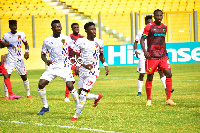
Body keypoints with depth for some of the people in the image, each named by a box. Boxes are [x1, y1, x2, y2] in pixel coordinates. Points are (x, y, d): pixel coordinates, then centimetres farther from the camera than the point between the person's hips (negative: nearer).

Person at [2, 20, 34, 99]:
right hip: (10, 59, -1)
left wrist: (27, 51, -7)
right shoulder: (6, 35, -2)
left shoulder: (21, 34, -1)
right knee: (6, 76, -10)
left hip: (19, 59, 1)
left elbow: (26, 44, 11)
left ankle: (28, 94, 16)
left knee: (24, 77, 4)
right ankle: (6, 95, -1)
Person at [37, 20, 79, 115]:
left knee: (70, 86, -18)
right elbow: (43, 54, 10)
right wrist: (46, 61, -13)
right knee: (41, 84, -8)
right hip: (52, 67, 2)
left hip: (65, 67, -2)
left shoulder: (66, 39, -1)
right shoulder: (47, 41, 1)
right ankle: (45, 107, 10)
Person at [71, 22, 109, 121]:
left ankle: (76, 115, -4)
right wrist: (83, 65, -17)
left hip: (93, 72, -2)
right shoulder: (80, 41, -1)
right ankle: (97, 97, 34)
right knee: (81, 94, 5)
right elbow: (77, 56, -2)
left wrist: (105, 65, 13)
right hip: (83, 71, 2)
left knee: (83, 93, -13)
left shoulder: (99, 42, 5)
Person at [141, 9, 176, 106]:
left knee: (169, 74, -7)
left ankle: (168, 99, -4)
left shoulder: (164, 27, 11)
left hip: (162, 56, 4)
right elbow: (142, 39, -6)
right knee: (150, 77, 1)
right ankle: (148, 100, 14)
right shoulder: (149, 26, -5)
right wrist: (145, 51, -19)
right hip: (152, 56, -4)